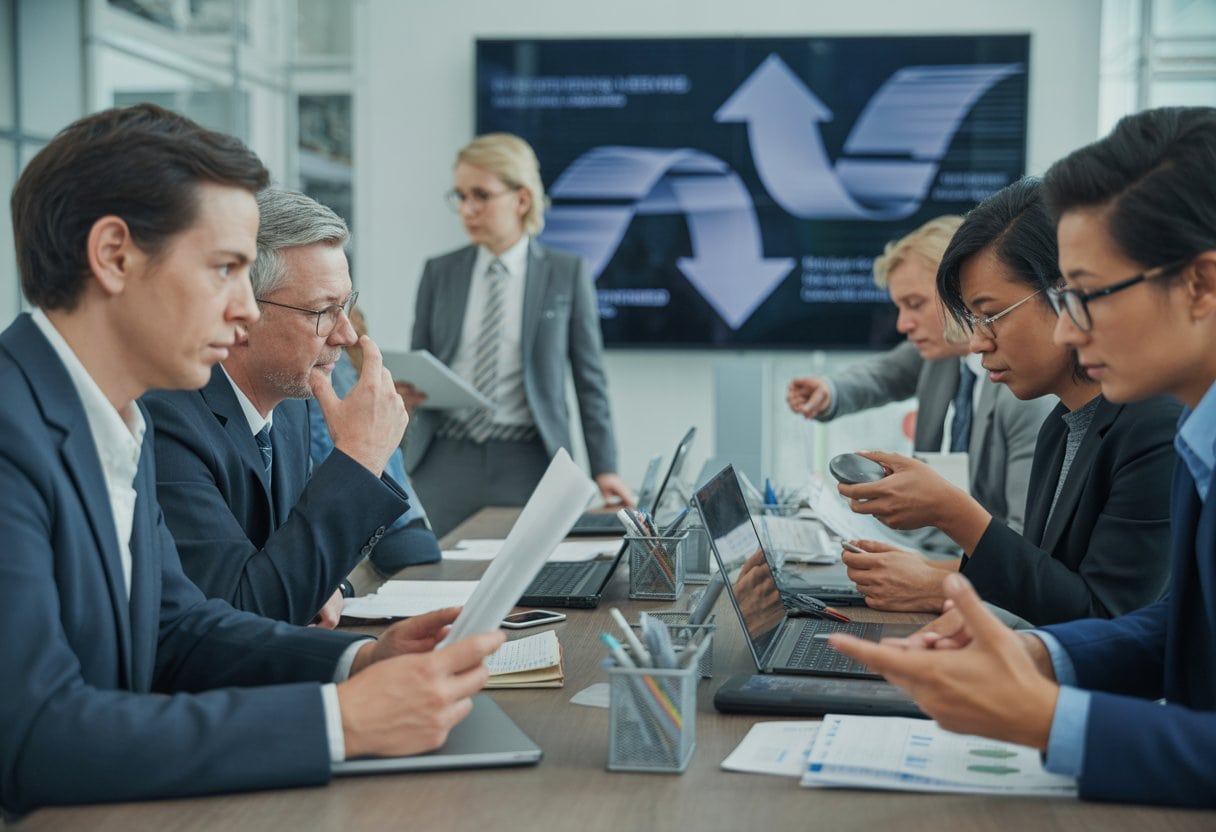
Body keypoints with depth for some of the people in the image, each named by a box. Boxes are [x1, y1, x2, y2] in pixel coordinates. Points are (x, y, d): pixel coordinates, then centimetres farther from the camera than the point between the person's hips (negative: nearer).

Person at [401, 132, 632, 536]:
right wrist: (407, 391, -9)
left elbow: (589, 378, 4)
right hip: (445, 461, 2)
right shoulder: (439, 273, 9)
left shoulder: (568, 274, 3)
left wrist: (604, 468, -1)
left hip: (528, 463, -2)